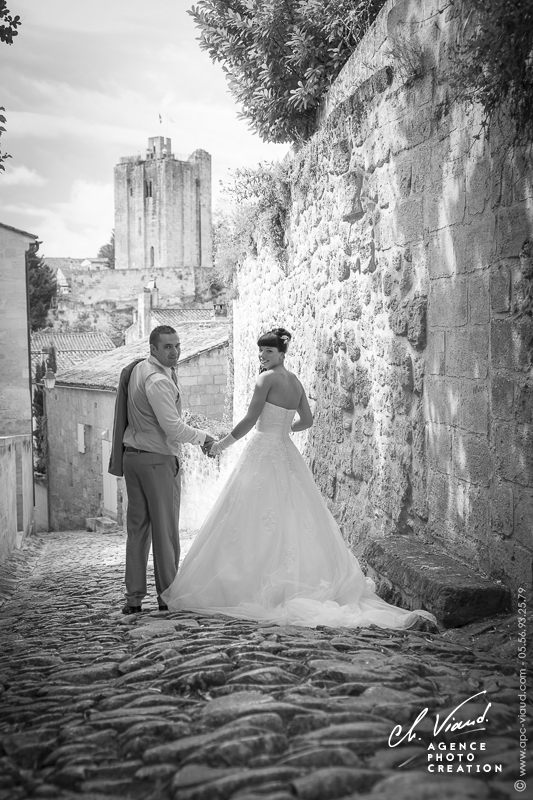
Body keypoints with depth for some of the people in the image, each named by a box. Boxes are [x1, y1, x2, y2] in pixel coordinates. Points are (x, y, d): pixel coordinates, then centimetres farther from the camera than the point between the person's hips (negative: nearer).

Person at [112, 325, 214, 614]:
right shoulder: (158, 380, -19)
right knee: (165, 529, 3)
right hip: (158, 460, -8)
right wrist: (202, 436, -6)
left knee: (137, 528, 9)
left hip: (132, 456, 9)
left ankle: (134, 597, 10)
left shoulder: (138, 368, 9)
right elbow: (173, 428, -21)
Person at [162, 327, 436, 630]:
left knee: (256, 519, -2)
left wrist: (225, 442, 0)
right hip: (287, 453, 8)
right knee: (293, 518, 10)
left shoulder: (268, 378, -11)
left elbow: (250, 419, -12)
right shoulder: (296, 382, 11)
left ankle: (256, 585, -1)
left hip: (264, 453, -8)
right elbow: (307, 420, 18)